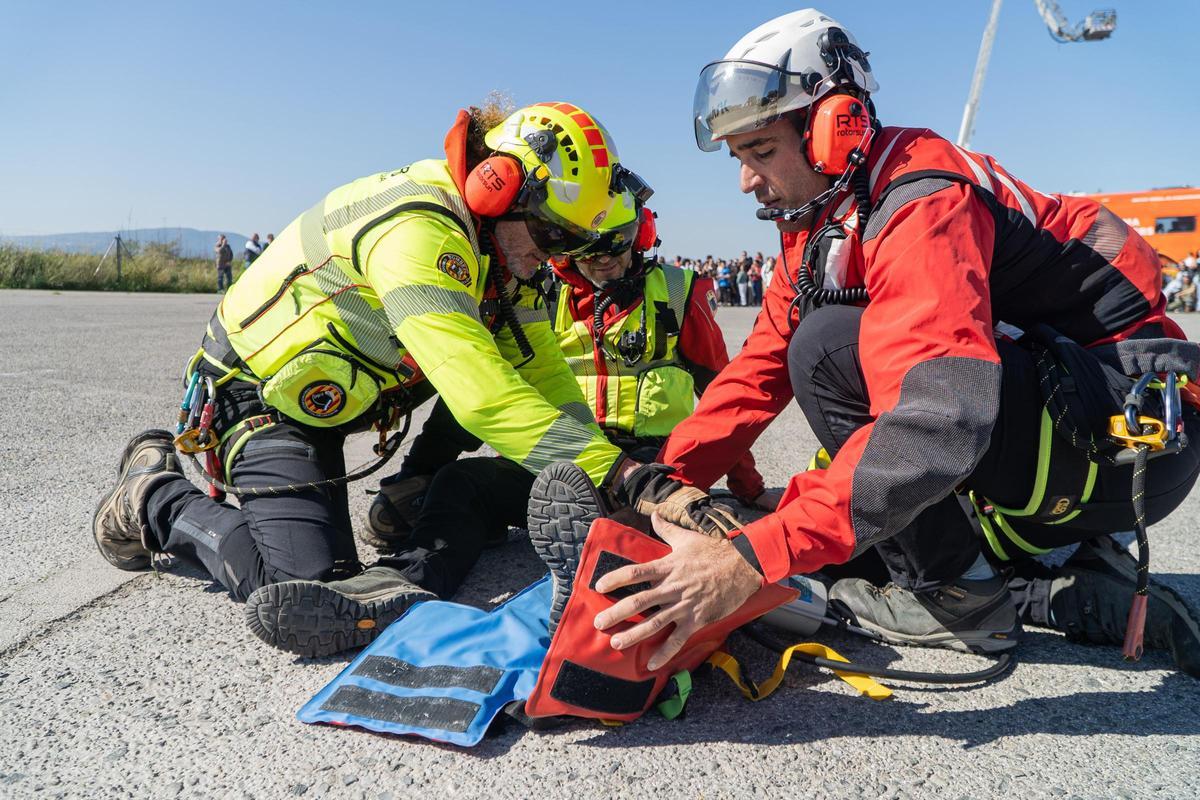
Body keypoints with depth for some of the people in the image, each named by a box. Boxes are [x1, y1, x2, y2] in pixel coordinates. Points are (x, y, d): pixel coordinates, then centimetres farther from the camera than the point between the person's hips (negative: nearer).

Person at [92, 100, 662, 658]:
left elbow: (544, 372, -2)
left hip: (321, 401, 9)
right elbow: (481, 394, -41)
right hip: (261, 397, -9)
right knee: (311, 583, -18)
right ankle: (155, 498, 3)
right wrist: (614, 469, -41)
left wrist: (604, 458, -14)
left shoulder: (500, 248, -2)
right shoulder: (418, 231, -32)